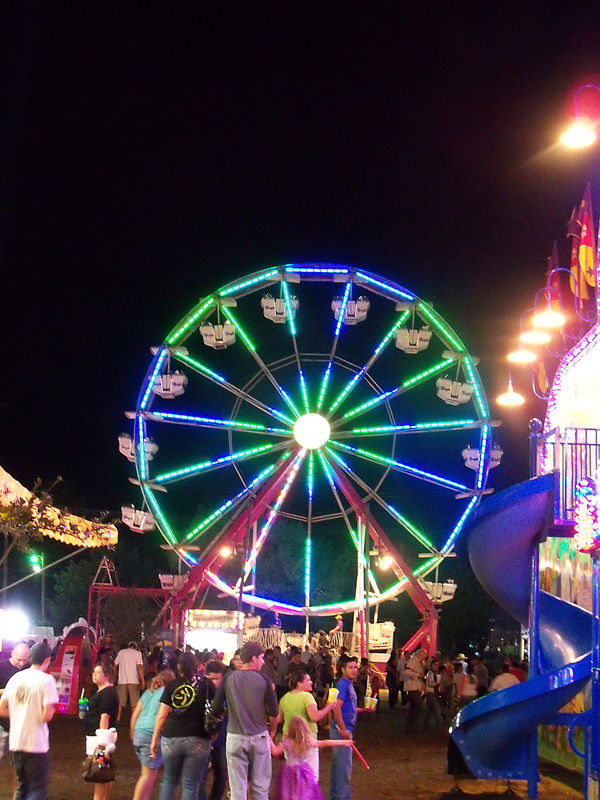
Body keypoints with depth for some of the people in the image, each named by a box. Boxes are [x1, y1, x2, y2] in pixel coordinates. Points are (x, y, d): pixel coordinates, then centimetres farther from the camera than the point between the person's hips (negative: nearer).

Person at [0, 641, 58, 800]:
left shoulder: (15, 678, 6)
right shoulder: (46, 680, -12)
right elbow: (47, 716, -17)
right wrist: (51, 710, 4)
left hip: (15, 743, 6)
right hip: (37, 745, -6)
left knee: (22, 786, 21)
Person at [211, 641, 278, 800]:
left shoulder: (228, 679, -4)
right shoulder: (264, 681, -7)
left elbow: (216, 709, -3)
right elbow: (274, 713, -7)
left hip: (235, 737, 1)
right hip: (259, 736, -1)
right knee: (260, 787, 12)